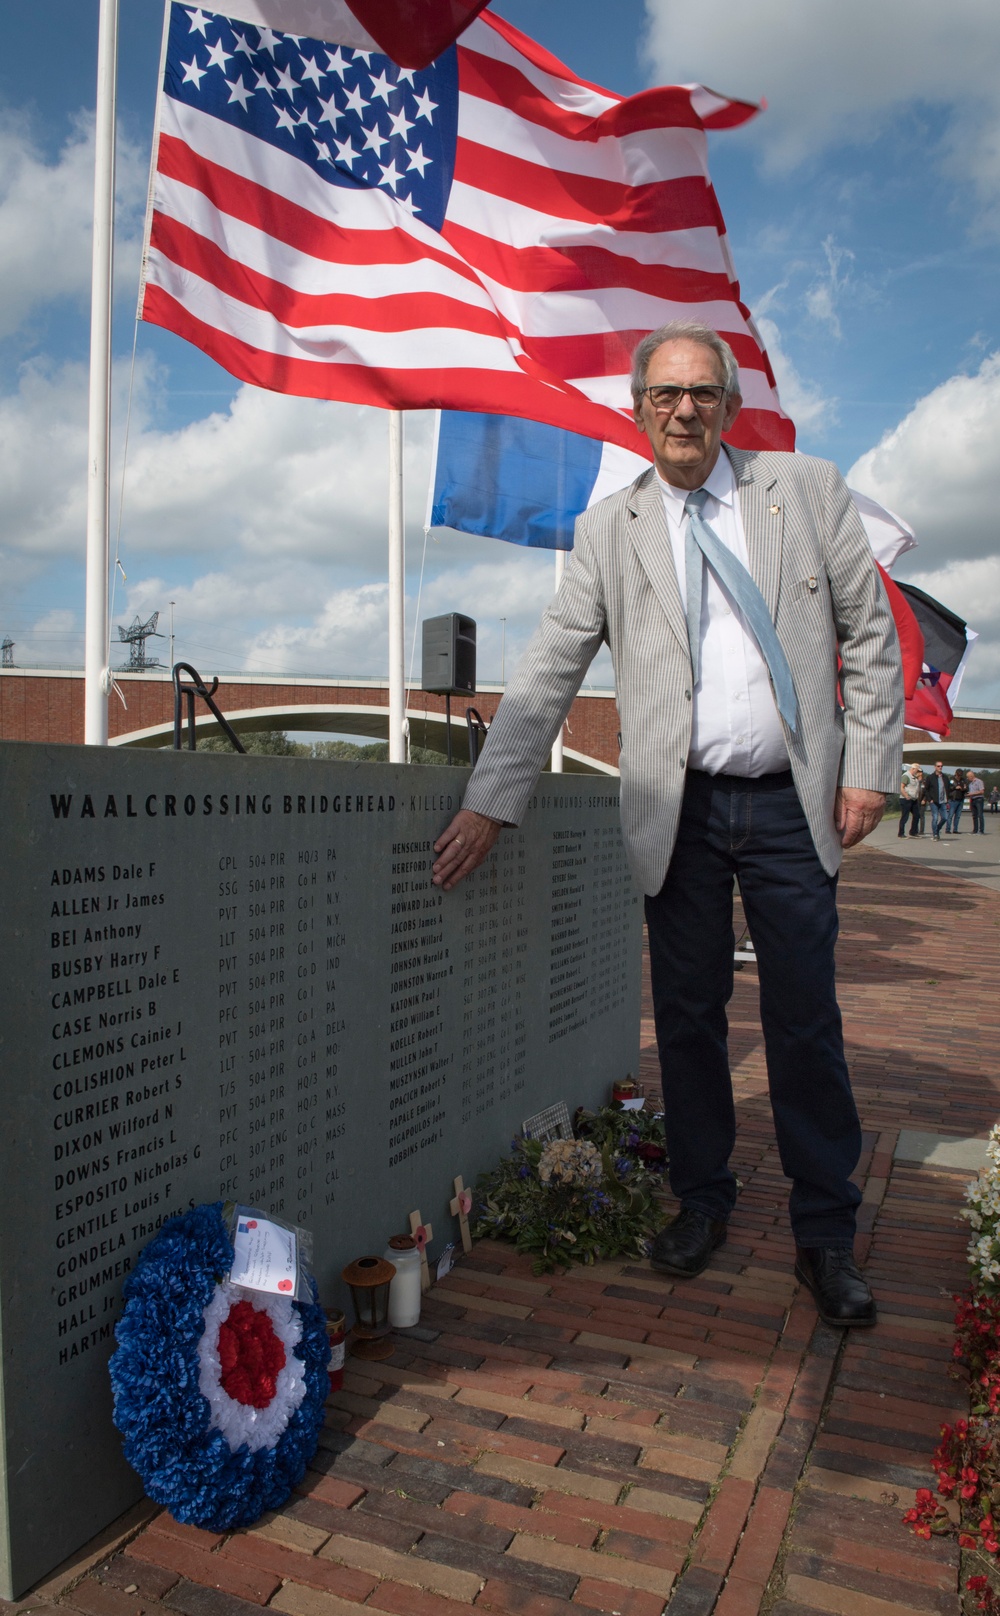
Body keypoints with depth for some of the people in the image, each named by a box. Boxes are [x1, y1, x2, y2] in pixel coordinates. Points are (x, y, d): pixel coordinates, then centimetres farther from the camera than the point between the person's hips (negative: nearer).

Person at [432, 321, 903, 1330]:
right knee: (688, 1016, 8)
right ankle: (702, 1201, 27)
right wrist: (490, 801, -5)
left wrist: (869, 767, 0)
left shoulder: (808, 490, 7)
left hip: (792, 803, 0)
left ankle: (826, 1235, 19)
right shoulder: (608, 531, 6)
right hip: (679, 811, 1)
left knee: (805, 1022, 3)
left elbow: (871, 635, 8)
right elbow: (547, 675, 1)